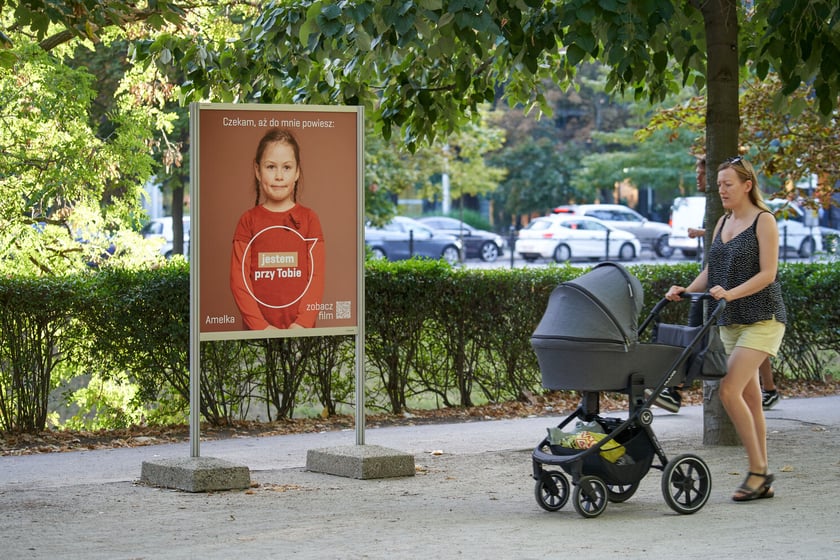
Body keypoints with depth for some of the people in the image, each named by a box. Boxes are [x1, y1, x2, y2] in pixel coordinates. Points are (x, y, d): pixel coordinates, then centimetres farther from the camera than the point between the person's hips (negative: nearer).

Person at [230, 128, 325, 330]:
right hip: (257, 328, 0)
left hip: (300, 328, 0)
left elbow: (317, 276, -2)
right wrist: (261, 326, -14)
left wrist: (302, 324, -14)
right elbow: (239, 279, -4)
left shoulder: (309, 218, 2)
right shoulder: (248, 220, 1)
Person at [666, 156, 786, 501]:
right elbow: (711, 270, 15)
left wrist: (731, 293, -26)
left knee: (729, 390, -19)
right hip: (731, 322, 8)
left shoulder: (764, 221, -8)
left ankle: (758, 470, -9)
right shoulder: (723, 223, 14)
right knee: (750, 398, 8)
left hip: (761, 320, -8)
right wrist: (687, 291, -3)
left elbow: (767, 273, -15)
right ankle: (761, 479, 12)